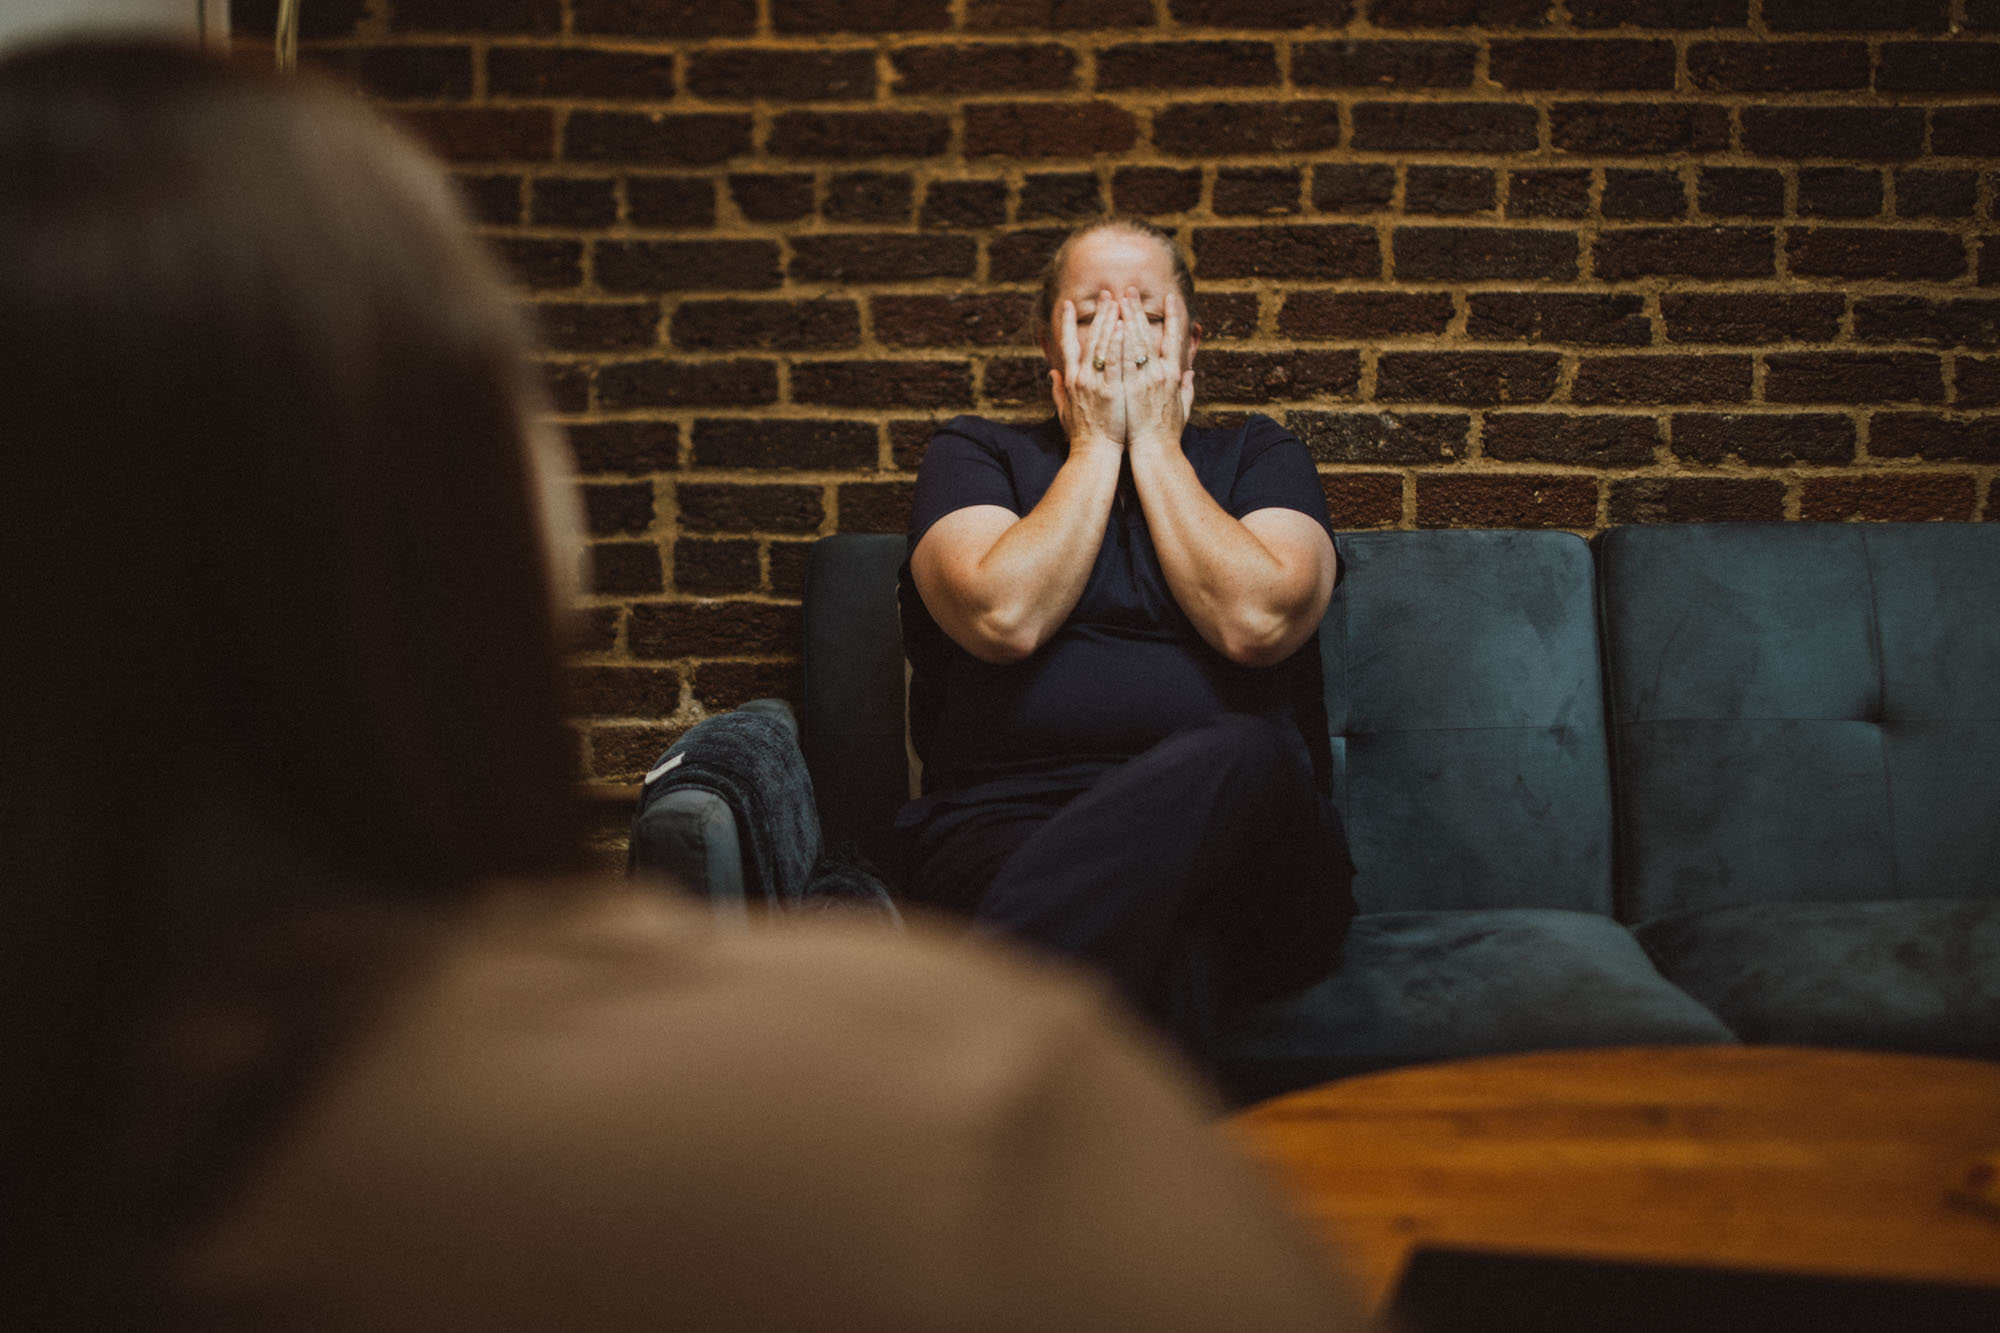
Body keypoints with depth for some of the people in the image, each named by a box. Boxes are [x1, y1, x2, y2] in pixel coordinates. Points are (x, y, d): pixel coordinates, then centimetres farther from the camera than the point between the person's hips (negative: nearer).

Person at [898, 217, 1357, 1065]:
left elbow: (1256, 622, -3)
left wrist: (1153, 441, 6)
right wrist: (1096, 444, 6)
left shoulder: (1259, 458, 20)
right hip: (1006, 828, -1)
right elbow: (1005, 618, -5)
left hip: (1245, 848, 2)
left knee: (1240, 756, -38)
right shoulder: (974, 454, 18)